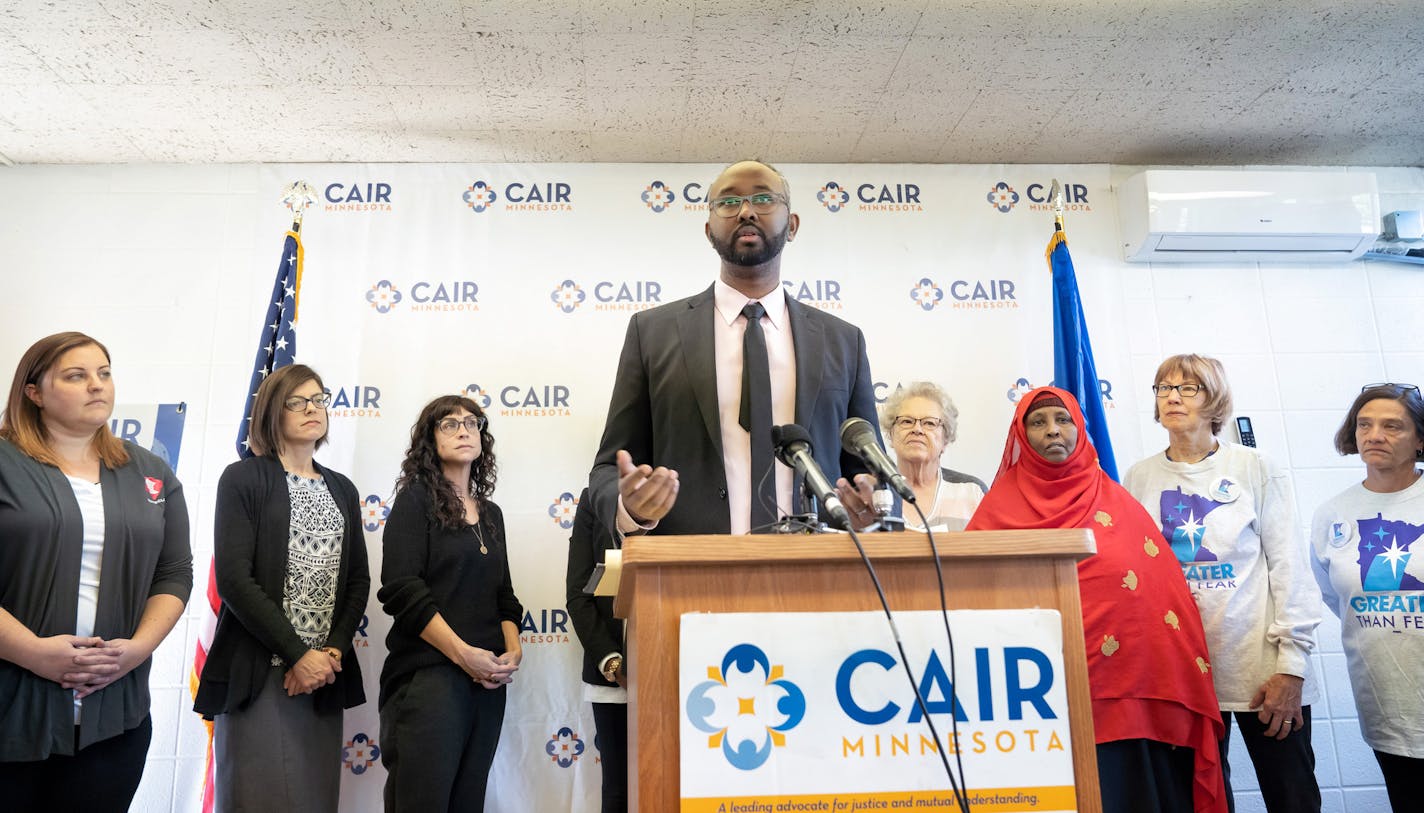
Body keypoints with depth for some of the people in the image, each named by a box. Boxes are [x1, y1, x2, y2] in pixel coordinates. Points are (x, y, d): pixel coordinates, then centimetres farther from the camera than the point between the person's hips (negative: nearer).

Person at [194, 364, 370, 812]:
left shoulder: (342, 489, 13)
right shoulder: (243, 479, -2)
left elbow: (358, 579, 10)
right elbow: (233, 577, -12)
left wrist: (334, 651, -6)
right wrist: (297, 654, -14)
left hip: (326, 673, 5)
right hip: (258, 673, -4)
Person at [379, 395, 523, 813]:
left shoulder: (490, 513, 16)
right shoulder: (416, 499, -2)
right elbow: (402, 589, -12)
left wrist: (513, 651, -1)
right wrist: (464, 653, -16)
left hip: (488, 680, 6)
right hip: (428, 674, -6)